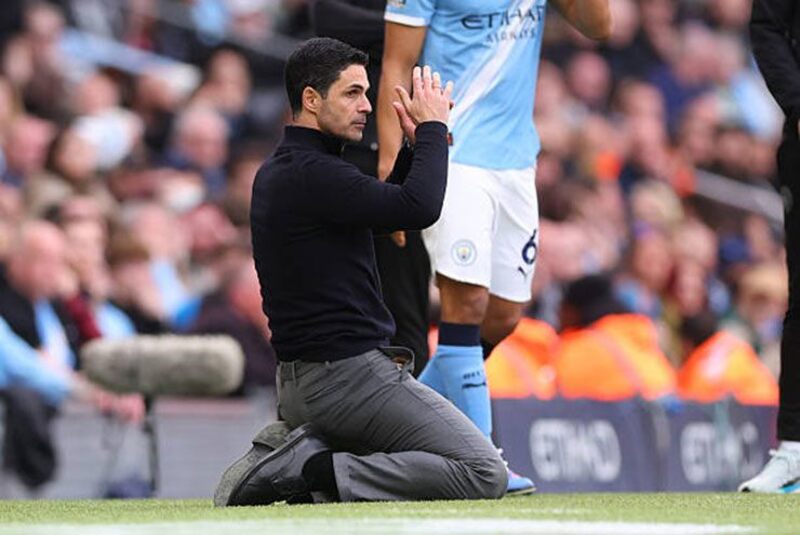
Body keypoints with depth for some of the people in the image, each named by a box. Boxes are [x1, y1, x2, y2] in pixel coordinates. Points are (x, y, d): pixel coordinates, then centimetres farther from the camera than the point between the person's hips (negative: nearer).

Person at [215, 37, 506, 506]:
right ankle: (319, 474, -15)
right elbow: (419, 208, -25)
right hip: (349, 375, -10)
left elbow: (381, 209, 28)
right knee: (485, 474, -11)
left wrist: (418, 146, 15)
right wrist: (433, 128, -9)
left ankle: (299, 451, 6)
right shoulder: (312, 174, -17)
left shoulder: (277, 173, 15)